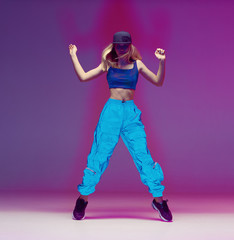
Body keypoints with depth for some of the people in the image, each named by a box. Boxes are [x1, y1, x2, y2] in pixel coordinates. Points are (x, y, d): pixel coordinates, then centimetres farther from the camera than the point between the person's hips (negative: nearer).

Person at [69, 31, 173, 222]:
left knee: (143, 155, -4)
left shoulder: (136, 64, 11)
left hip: (131, 113, 1)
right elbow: (83, 77, 6)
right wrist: (73, 56, 9)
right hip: (111, 112, -1)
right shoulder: (108, 65, 9)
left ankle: (159, 200, 5)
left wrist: (162, 62, -3)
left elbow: (158, 82, 9)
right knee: (99, 155, -2)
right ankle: (82, 200, 9)